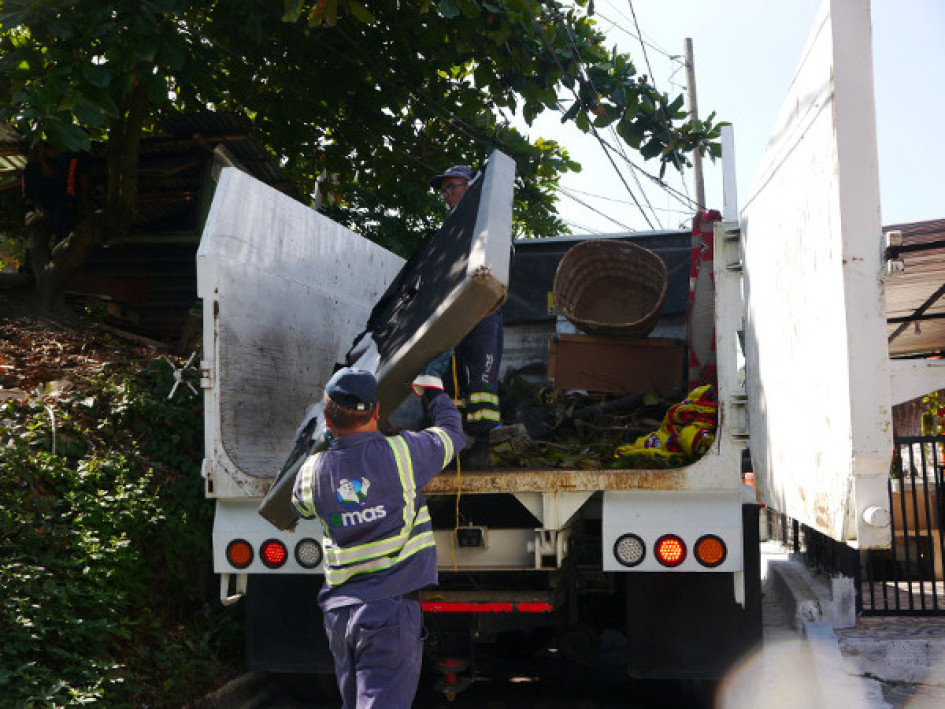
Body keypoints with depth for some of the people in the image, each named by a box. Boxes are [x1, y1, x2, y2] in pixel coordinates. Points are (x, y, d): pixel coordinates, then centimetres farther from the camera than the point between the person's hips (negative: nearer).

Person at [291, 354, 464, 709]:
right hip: (389, 609, -5)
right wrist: (432, 385, 27)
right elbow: (452, 433, 10)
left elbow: (299, 507, 25)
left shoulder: (313, 470, 1)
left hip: (337, 609, 5)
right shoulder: (402, 453, -9)